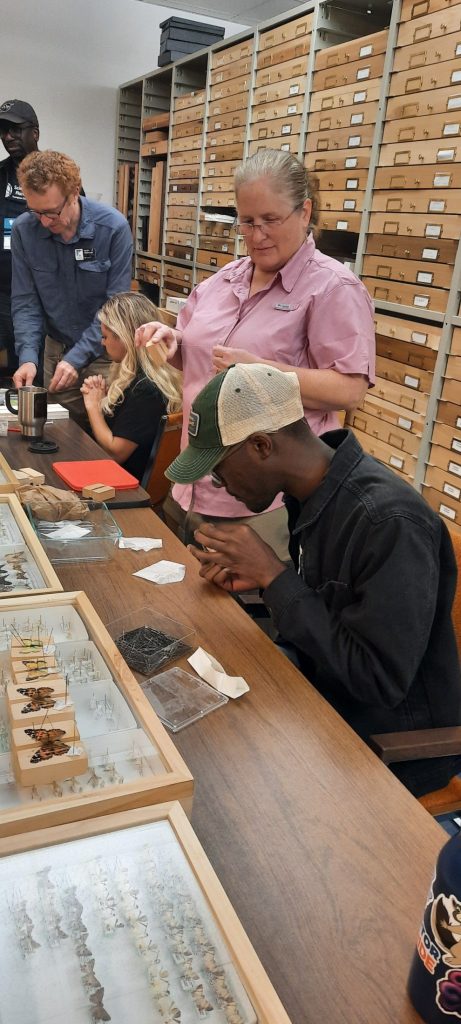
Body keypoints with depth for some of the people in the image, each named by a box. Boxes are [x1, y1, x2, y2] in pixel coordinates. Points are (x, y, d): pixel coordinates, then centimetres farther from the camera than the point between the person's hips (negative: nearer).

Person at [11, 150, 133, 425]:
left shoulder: (113, 227, -17)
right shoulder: (23, 230, -9)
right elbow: (25, 301, -4)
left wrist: (78, 357, -23)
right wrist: (28, 356, -19)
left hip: (105, 351, -2)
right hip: (56, 350, 3)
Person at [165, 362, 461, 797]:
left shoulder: (391, 523, -29)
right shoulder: (312, 490, -3)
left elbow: (379, 679, -27)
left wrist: (273, 575, -25)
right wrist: (257, 576, -7)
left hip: (395, 748, -7)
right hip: (327, 698, 7)